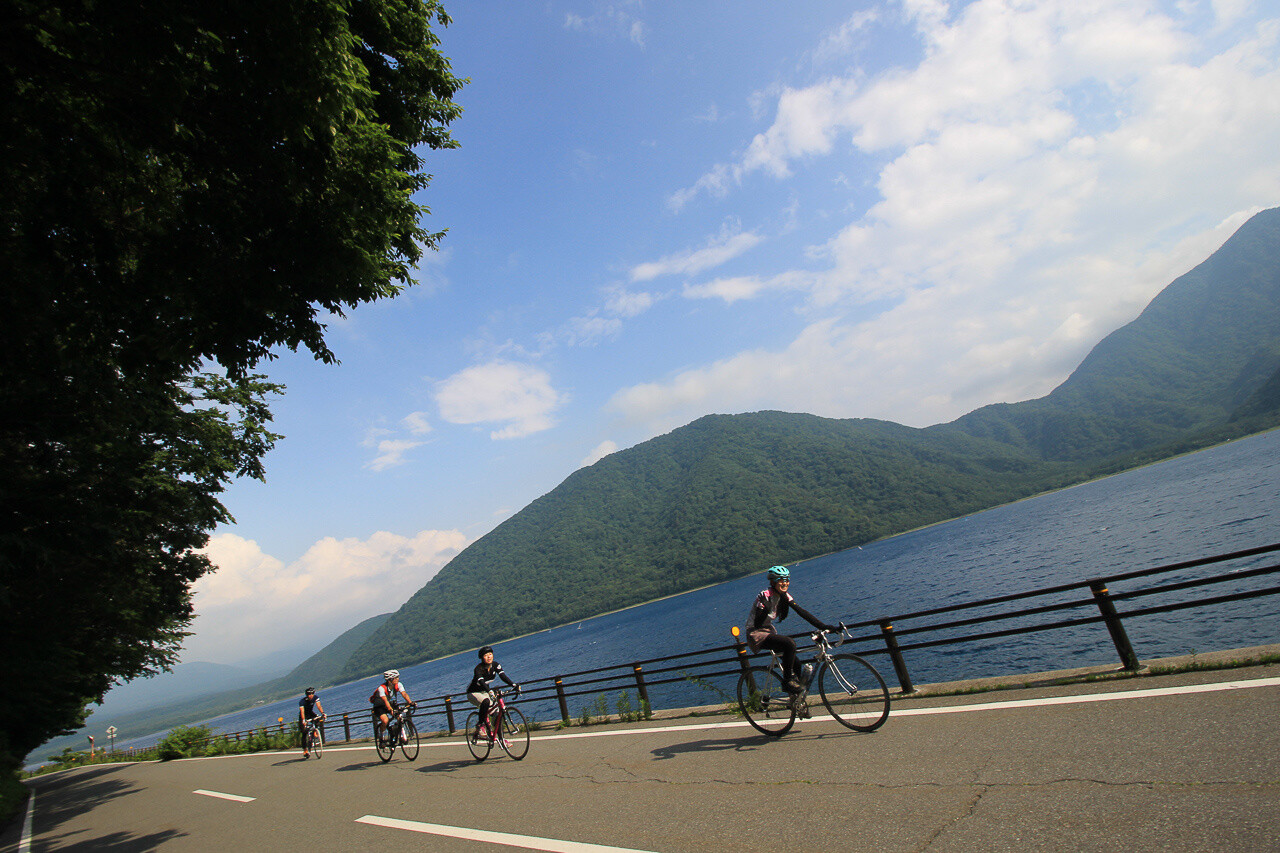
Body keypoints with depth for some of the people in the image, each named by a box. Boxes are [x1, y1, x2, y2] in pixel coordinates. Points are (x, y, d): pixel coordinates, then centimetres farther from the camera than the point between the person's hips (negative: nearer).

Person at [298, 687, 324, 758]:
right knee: (304, 732, -11)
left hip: (310, 713, 3)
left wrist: (323, 713, -46)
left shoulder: (316, 698, -19)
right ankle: (305, 749, -1)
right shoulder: (302, 701, -28)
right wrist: (303, 720, -53)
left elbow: (319, 706, -29)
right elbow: (302, 711, -38)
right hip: (304, 715, -3)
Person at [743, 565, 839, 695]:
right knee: (790, 643, -27)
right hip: (756, 634, -8)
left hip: (769, 631, 8)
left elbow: (803, 612, -5)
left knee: (795, 664, 4)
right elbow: (757, 624, -23)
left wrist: (823, 626, -13)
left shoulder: (784, 596, -1)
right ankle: (788, 680, -10)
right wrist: (766, 608, -39)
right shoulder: (764, 596, -22)